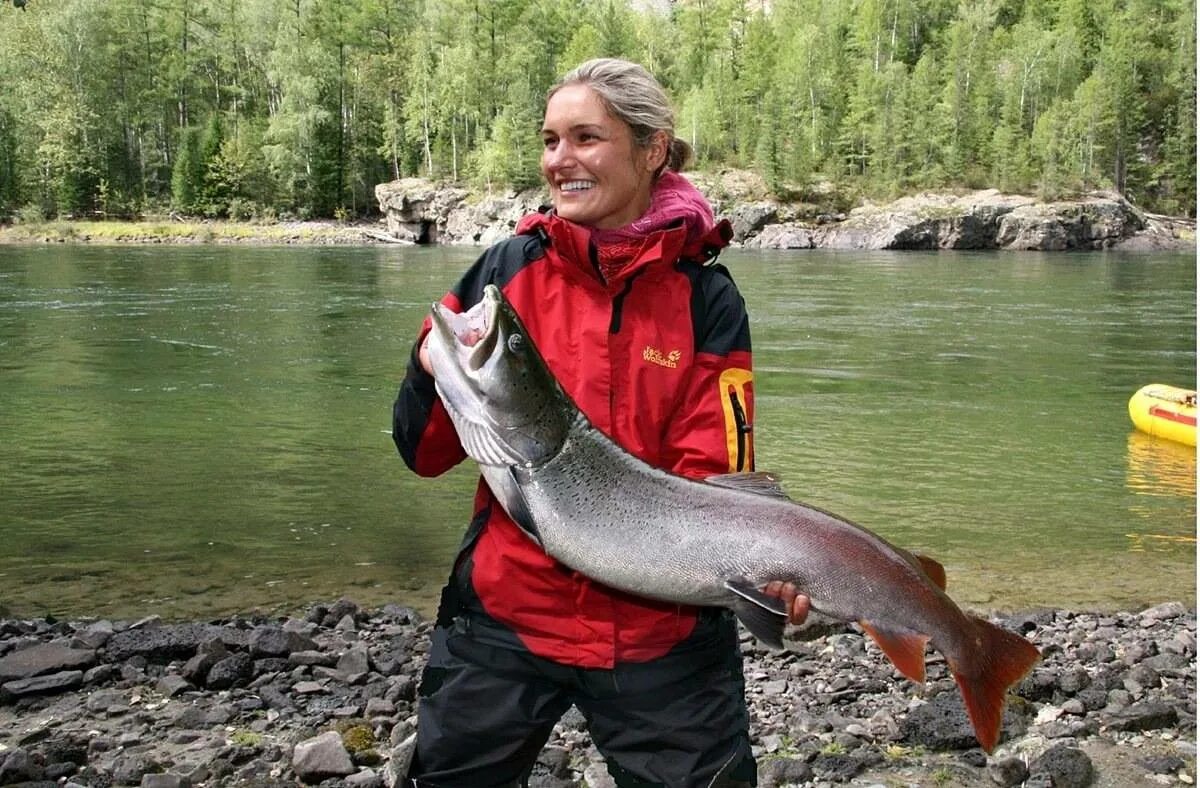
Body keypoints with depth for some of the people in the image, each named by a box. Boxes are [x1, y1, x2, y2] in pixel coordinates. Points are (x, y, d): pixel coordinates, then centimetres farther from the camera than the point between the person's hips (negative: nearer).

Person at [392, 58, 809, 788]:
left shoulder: (705, 296, -6)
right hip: (504, 613, 2)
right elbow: (426, 453, -1)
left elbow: (713, 476, -7)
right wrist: (435, 371, -21)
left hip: (664, 629, -1)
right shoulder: (510, 269, -3)